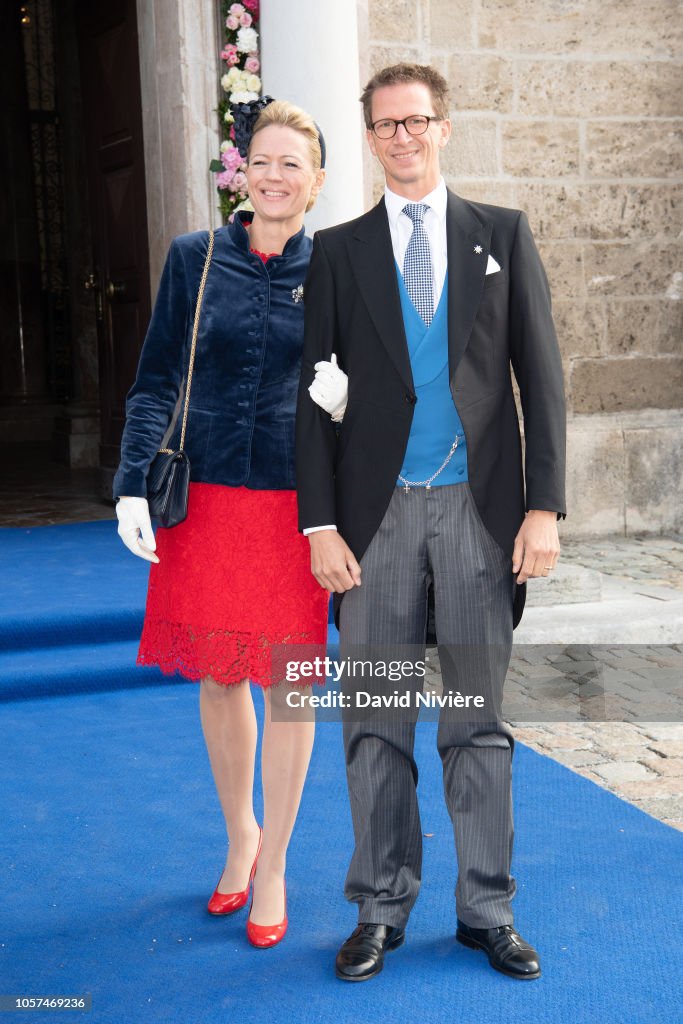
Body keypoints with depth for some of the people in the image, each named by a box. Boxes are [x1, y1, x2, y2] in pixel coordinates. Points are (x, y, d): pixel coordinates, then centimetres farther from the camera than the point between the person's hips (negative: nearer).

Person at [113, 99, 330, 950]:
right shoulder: (194, 258, 4)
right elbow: (155, 381, 4)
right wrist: (133, 485, -6)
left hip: (296, 503, -1)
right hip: (204, 498, 1)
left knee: (288, 682, 4)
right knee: (215, 675, 11)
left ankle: (272, 865, 23)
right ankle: (240, 834, 35)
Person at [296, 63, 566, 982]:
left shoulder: (502, 235, 7)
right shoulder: (339, 251, 7)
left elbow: (541, 376, 3)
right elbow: (317, 397, 4)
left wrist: (544, 506, -6)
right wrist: (320, 524, -4)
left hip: (481, 509, 0)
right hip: (379, 512, 0)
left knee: (480, 719, 7)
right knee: (377, 722, 6)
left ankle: (486, 910, 20)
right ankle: (382, 907, 20)